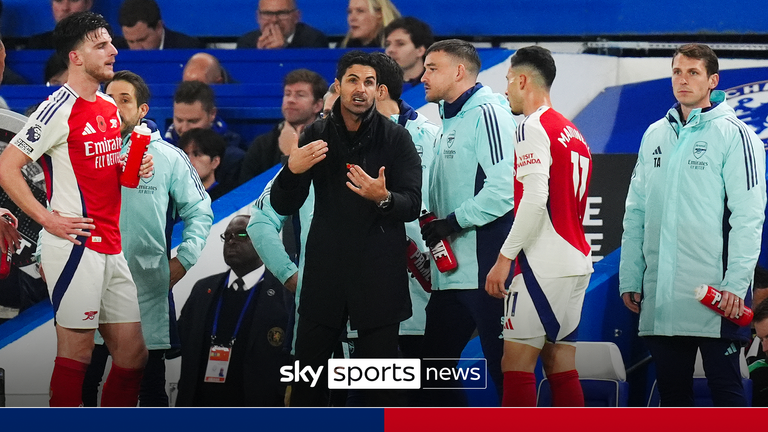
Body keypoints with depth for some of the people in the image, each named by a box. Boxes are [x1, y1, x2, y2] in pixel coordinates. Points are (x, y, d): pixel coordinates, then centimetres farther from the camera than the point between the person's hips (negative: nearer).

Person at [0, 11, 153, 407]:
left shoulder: (110, 107, 14)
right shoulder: (59, 110, -12)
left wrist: (134, 170, 7)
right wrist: (48, 220, -16)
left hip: (111, 247, 8)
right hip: (75, 246, -8)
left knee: (133, 350, 9)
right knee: (77, 350, -6)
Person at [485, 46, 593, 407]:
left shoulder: (533, 128, -8)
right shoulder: (572, 133, 19)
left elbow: (534, 200, -19)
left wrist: (505, 257, -16)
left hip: (544, 265, -9)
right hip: (576, 261, 9)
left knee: (516, 364, -9)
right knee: (560, 367, 8)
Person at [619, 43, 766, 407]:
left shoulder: (733, 134, -3)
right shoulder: (655, 136, 15)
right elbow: (636, 213, 17)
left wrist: (736, 283, -16)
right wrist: (629, 278, 10)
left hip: (715, 291, -6)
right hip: (659, 294, 6)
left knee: (725, 388, -4)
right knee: (672, 390, 10)